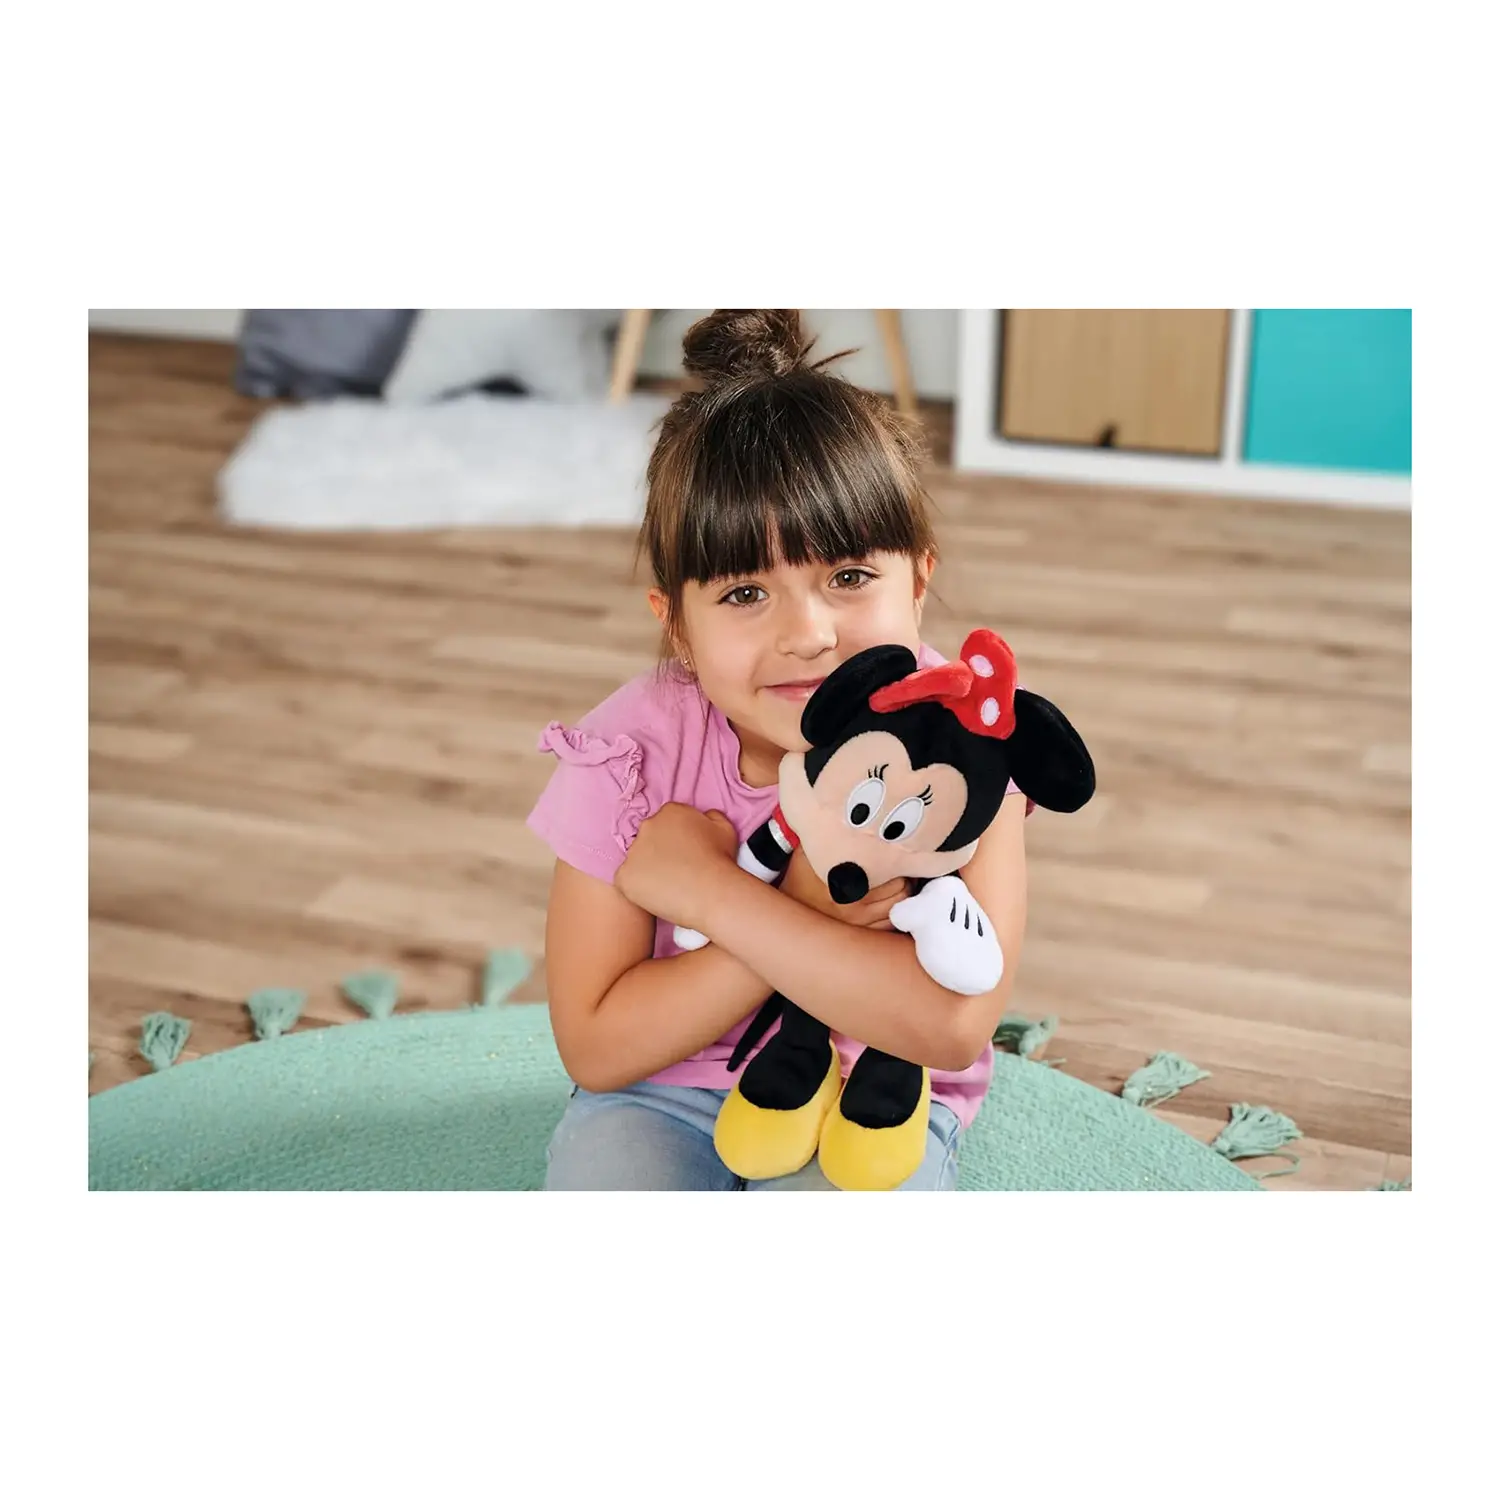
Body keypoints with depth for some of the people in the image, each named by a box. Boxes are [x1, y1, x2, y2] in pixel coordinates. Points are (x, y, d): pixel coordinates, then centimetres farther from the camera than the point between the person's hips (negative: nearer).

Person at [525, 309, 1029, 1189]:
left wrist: (709, 891, -29)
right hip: (665, 1090, 1)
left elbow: (954, 1024, -30)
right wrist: (804, 919, -28)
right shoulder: (629, 755, -17)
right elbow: (595, 1048, -17)